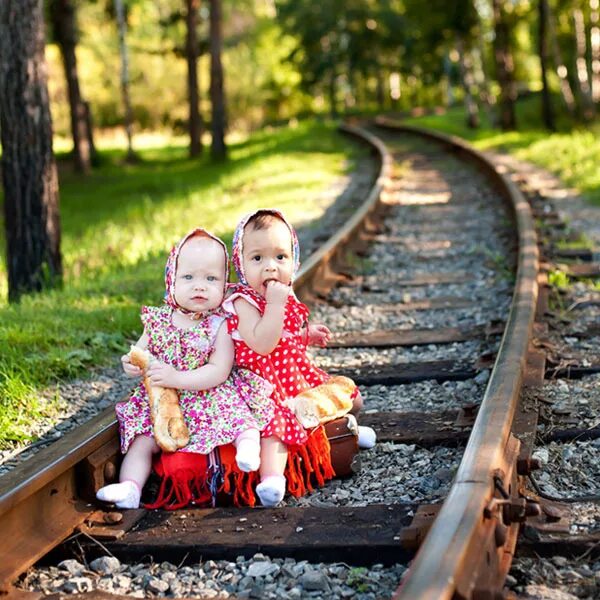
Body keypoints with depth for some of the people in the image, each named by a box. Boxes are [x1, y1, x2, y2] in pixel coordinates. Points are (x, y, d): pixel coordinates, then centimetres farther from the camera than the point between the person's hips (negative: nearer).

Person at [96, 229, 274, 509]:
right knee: (142, 441, -11)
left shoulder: (220, 325, -9)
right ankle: (129, 487, -16)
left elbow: (218, 372, -18)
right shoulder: (159, 320, 3)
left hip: (210, 398, -3)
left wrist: (176, 378, -27)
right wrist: (132, 364, -12)